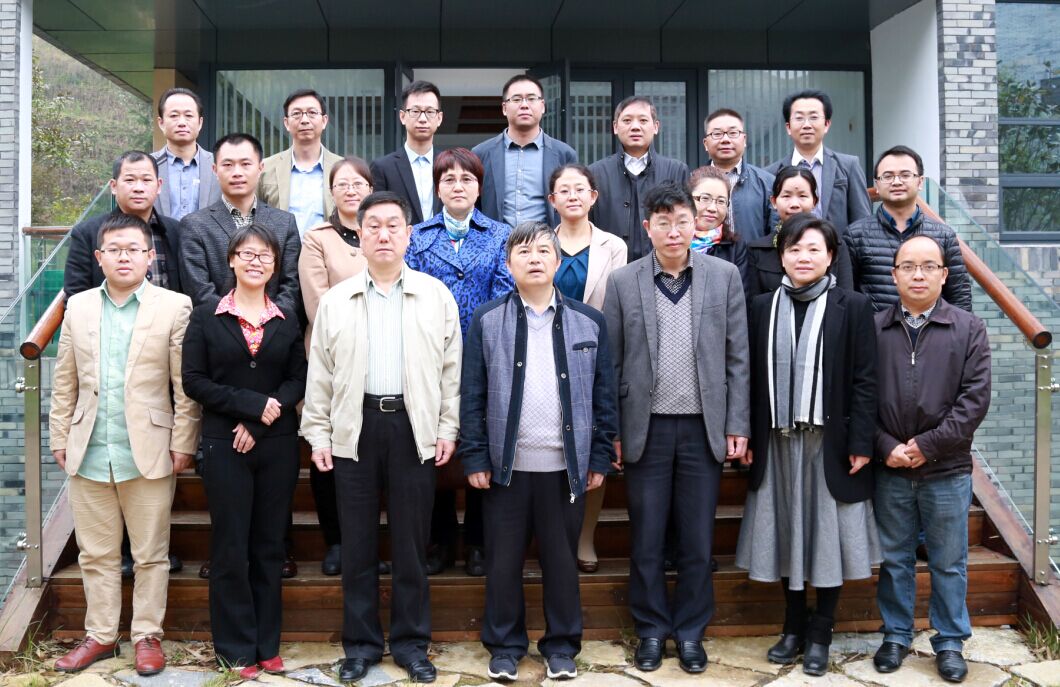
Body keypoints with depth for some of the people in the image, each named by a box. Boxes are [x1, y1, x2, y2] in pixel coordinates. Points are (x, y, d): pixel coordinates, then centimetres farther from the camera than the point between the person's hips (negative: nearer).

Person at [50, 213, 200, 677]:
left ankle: (147, 635, 20)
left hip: (149, 455, -3)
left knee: (150, 554, 7)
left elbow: (186, 385, -4)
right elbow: (64, 382, 11)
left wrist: (182, 444, -7)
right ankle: (100, 635, 26)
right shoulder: (79, 307, 9)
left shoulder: (174, 307, -3)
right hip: (90, 455, 4)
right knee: (96, 553, 13)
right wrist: (60, 439, 8)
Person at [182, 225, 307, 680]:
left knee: (269, 546, 8)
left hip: (277, 444, 2)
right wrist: (252, 404, -13)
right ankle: (236, 649, 14)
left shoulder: (287, 322, 7)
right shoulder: (207, 317, 2)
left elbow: (298, 381, 3)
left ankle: (266, 644, 18)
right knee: (230, 548, 2)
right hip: (225, 444, -2)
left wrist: (258, 422, -11)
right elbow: (194, 380, -4)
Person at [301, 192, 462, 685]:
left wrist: (448, 428, 1)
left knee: (411, 541, 6)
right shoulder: (336, 301, 6)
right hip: (355, 427, 1)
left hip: (415, 427, -1)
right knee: (358, 541, 8)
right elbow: (320, 372, 7)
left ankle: (411, 642, 19)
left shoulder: (436, 295, 4)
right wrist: (317, 433, 3)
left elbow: (451, 368, 5)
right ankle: (360, 643, 20)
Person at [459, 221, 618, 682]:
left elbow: (603, 395, 5)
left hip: (566, 465, 1)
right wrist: (474, 457, -5)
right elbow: (472, 394, -1)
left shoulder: (589, 322, 3)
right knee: (504, 560, 9)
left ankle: (562, 646, 26)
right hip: (505, 465, 0)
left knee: (562, 560, 11)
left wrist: (600, 458, 1)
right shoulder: (487, 321, 1)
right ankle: (504, 644, 24)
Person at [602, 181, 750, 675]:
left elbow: (738, 357, 2)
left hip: (703, 428, 0)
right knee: (646, 539, 8)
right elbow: (611, 363, 2)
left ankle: (691, 630, 23)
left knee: (697, 540, 8)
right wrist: (610, 431, -1)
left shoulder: (724, 276, 2)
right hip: (646, 428, 0)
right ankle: (651, 628, 24)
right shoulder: (622, 282, 0)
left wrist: (737, 425, -2)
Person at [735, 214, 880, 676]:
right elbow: (753, 377, 5)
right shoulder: (763, 308, 6)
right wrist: (748, 438, 1)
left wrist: (861, 443, -9)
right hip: (778, 441, 3)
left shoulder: (852, 307, -2)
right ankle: (793, 628, 25)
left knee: (828, 535, 5)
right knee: (786, 533, 10)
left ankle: (820, 635, 19)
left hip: (830, 442, -2)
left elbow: (865, 380, -4)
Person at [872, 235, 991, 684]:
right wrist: (886, 446, -11)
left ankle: (950, 642, 23)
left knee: (949, 563, 9)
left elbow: (975, 398, -7)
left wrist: (929, 444, -13)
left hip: (947, 470, -1)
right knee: (894, 558, 12)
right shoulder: (872, 329, 3)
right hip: (888, 469, 1)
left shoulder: (969, 330, 0)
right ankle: (896, 635, 26)